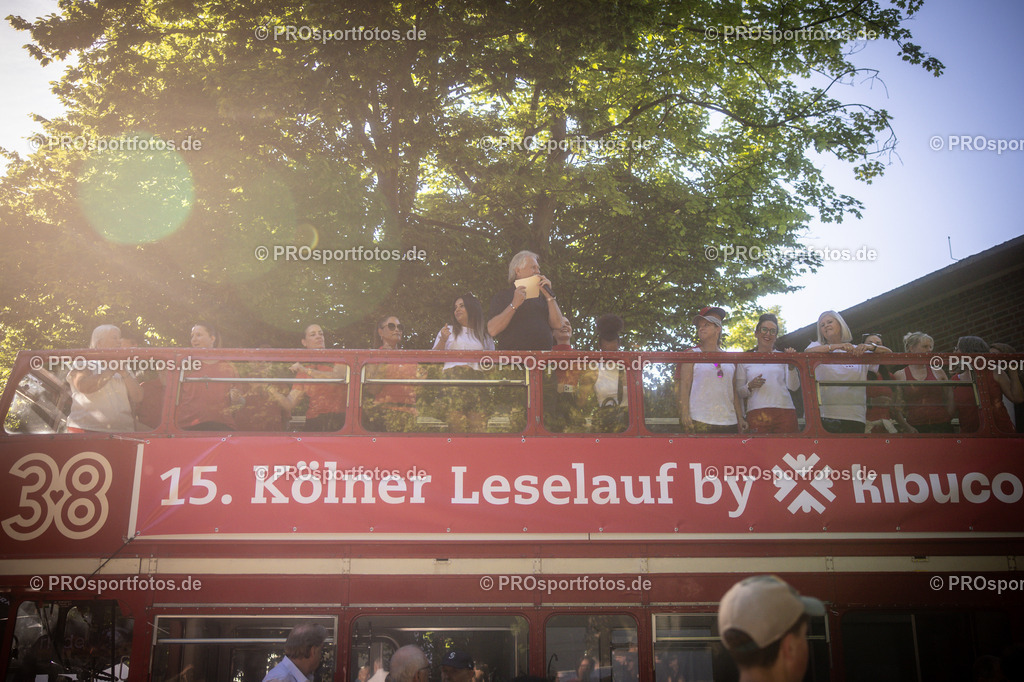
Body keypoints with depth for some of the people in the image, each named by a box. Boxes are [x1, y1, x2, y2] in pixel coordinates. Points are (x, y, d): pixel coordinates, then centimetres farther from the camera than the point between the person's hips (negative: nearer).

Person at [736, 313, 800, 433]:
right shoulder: (746, 360, 13)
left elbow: (793, 387, 4)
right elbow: (739, 392, 12)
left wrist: (791, 365, -9)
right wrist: (750, 386, -8)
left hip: (785, 411, 1)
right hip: (756, 413, -1)